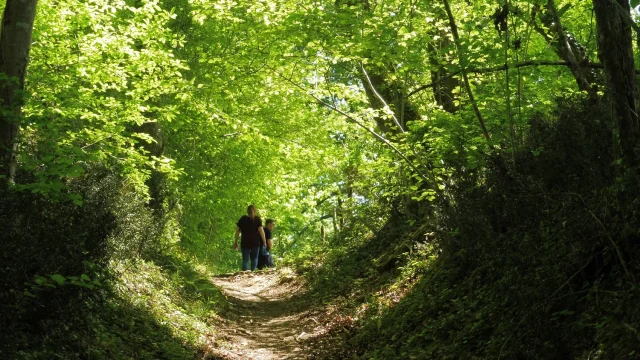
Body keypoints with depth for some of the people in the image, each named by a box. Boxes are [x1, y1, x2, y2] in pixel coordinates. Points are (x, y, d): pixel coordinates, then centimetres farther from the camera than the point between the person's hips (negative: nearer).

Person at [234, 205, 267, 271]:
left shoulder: (242, 219, 8)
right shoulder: (257, 219, 1)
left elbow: (237, 230, 7)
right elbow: (261, 230, -6)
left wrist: (236, 242, 12)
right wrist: (264, 241, -1)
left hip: (245, 242, 1)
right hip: (255, 242, -1)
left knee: (245, 260, 4)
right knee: (254, 258, 11)